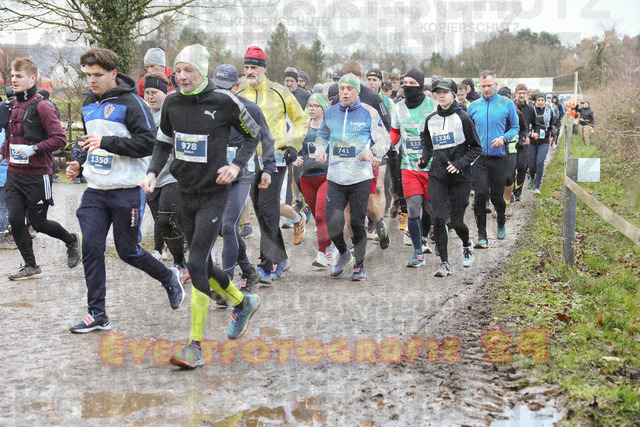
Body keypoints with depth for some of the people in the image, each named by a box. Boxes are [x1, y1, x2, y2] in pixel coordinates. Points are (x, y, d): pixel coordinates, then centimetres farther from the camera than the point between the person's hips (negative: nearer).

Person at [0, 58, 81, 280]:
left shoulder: (42, 107, -12)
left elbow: (60, 139, -16)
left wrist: (34, 149, -24)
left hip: (36, 176, -6)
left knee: (38, 222, 4)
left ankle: (72, 240, 31)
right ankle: (30, 266, 12)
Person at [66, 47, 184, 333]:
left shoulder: (130, 103, -11)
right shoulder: (89, 104, 14)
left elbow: (149, 143, -18)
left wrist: (107, 142, -21)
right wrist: (80, 163, 10)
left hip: (127, 192, -7)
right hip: (95, 191, 7)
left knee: (128, 251, 3)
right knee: (91, 248, -1)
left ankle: (169, 279, 31)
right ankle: (97, 315, 7)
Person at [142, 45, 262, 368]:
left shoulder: (223, 102, -10)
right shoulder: (172, 103, 3)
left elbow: (252, 134, 3)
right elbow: (163, 143, 17)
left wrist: (237, 165, -11)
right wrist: (152, 172, 1)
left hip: (214, 194, -6)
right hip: (186, 193, 6)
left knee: (197, 263, -14)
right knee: (203, 266, 13)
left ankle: (195, 347, -9)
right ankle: (243, 303, 41)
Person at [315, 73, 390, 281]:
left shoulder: (369, 113, -1)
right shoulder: (330, 112, 9)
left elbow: (384, 140, 2)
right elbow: (322, 135, 25)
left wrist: (373, 152, -18)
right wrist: (320, 150, 4)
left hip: (360, 178, -3)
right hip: (335, 177, 3)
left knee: (357, 222, 1)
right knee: (332, 222, -5)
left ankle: (359, 265, 20)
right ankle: (343, 254, 24)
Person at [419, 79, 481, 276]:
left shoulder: (462, 118, -5)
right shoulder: (431, 119, 8)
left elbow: (476, 148, -1)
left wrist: (460, 164, -15)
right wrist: (424, 159, 1)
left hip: (460, 176, -3)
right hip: (437, 175, 3)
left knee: (456, 221, 1)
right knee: (438, 218, -11)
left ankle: (467, 245, 36)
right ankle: (444, 263, -5)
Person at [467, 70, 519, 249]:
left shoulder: (507, 104, 2)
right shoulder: (473, 106, 8)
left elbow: (515, 127, 7)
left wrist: (504, 138, -11)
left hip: (499, 158, -1)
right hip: (479, 158, 1)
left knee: (497, 196, 6)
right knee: (480, 194, -11)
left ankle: (501, 222, 39)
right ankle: (482, 236, -5)